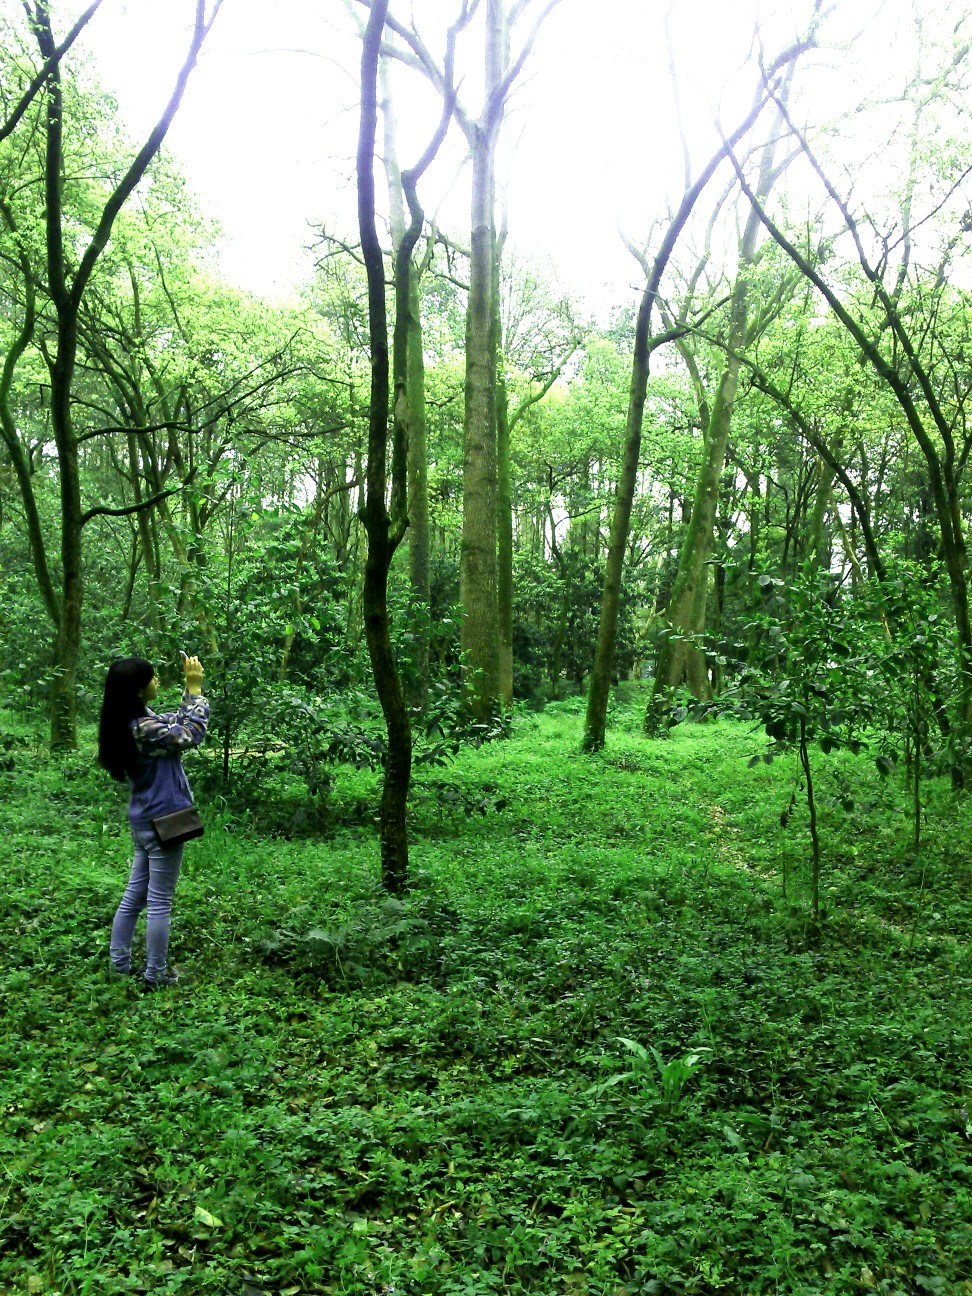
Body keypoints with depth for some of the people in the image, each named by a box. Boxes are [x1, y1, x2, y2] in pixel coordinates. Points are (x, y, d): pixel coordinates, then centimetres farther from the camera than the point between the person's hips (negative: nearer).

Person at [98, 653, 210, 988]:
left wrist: (192, 688, 5)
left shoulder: (132, 723, 5)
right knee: (160, 903, 2)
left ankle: (119, 965, 25)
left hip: (145, 822, 9)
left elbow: (178, 721, 14)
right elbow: (193, 733, -15)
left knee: (134, 895, 17)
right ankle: (156, 976, 13)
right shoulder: (145, 729, -24)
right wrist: (195, 687, -9)